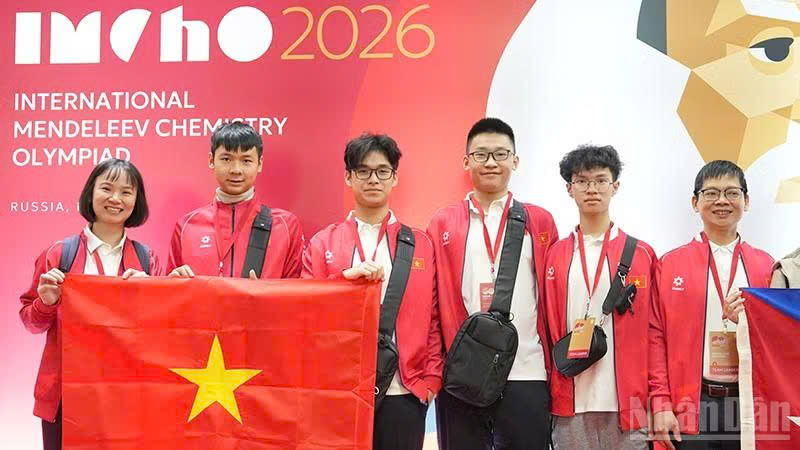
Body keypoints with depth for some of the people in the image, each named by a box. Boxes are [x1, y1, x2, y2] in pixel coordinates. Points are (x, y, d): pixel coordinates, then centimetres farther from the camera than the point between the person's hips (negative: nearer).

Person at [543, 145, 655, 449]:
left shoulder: (642, 255, 6)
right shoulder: (555, 256, 8)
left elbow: (654, 333, 6)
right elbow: (549, 328, 9)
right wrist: (550, 393, 3)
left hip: (628, 404, -1)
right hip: (570, 406, 1)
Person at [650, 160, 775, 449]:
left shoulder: (765, 266, 8)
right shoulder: (670, 264, 3)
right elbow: (655, 336, 0)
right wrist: (660, 404, -6)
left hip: (751, 403, 2)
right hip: (690, 406, -2)